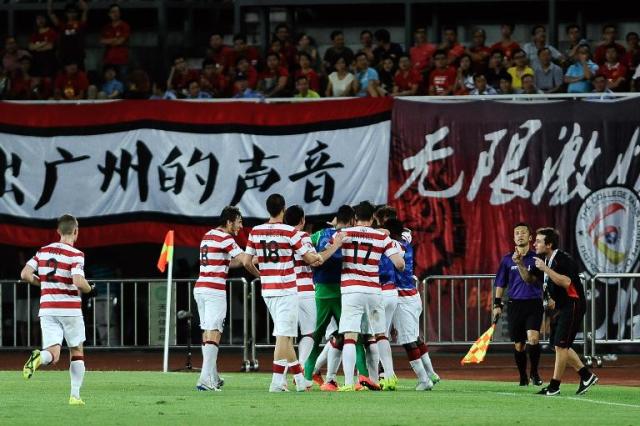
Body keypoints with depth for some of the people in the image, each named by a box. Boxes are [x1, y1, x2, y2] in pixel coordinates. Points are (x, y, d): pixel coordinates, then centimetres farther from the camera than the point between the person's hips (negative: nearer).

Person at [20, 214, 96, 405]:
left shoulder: (43, 251, 7)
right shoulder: (75, 255, -9)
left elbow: (25, 274, 4)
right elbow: (79, 282, -22)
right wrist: (90, 290, -1)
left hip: (47, 309, 3)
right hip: (70, 309, -3)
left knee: (53, 355, -1)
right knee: (77, 352, 15)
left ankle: (38, 358, -36)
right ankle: (75, 395, 11)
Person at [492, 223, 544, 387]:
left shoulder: (536, 258, 3)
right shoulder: (507, 259, 8)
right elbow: (501, 284, 13)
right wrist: (497, 304, 7)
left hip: (534, 304, -2)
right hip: (515, 304, 2)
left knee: (533, 338, -20)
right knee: (518, 344, 4)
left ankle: (534, 372, -3)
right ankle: (523, 377, 20)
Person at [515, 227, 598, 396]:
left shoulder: (564, 260, -20)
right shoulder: (544, 260, 8)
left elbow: (566, 282, -33)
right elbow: (529, 278, 16)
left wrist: (545, 269, -32)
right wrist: (520, 265, -2)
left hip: (573, 305, -10)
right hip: (561, 307, 10)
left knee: (560, 344, -9)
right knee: (557, 343, 11)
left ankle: (554, 386, -4)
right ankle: (586, 376, 19)